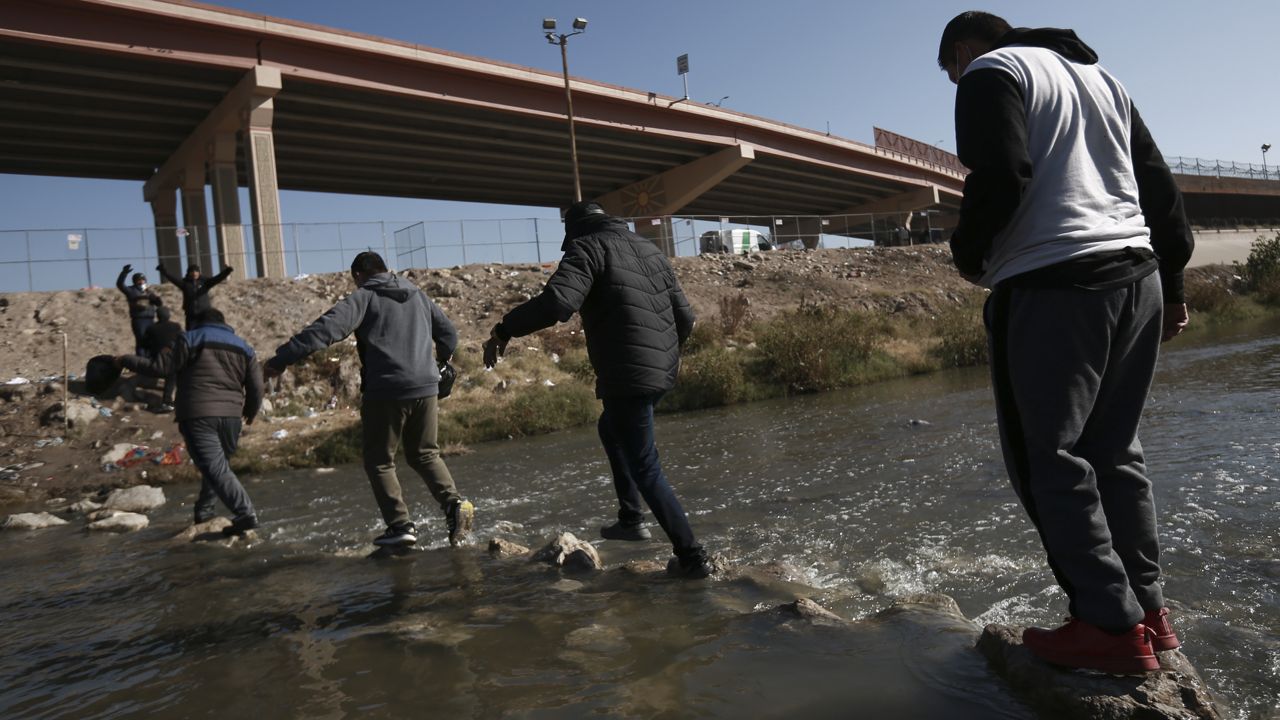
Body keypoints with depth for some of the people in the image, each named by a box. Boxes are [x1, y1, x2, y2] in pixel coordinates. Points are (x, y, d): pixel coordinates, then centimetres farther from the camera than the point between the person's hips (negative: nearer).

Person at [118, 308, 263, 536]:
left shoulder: (190, 339, 5)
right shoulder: (242, 347, 16)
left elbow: (160, 366, -2)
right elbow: (256, 386, 12)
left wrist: (127, 360, 13)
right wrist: (250, 412, 29)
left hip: (198, 416, -5)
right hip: (230, 417, 5)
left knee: (216, 469, -10)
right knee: (218, 464, 24)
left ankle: (245, 514, -21)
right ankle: (204, 509, 30)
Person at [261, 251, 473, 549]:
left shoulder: (364, 297, -1)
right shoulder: (418, 295, 16)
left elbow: (326, 329, -15)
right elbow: (449, 333, 22)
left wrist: (281, 359, -18)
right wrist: (442, 357, 44)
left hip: (385, 392, -5)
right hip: (425, 388, 5)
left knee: (379, 461, 10)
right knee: (425, 455, 18)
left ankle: (400, 525, 4)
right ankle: (453, 503, -1)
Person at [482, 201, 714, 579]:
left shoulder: (588, 246, -5)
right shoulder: (650, 249, 17)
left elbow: (557, 301, -24)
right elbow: (685, 317, 16)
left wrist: (505, 329, -12)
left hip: (627, 376, -8)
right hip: (661, 373, 9)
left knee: (646, 470, 2)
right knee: (610, 428, 31)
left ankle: (692, 557, 6)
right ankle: (631, 519, 32)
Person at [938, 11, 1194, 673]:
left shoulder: (991, 73, 2)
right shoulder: (1098, 73, 25)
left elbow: (1000, 177, -15)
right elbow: (1158, 183, 21)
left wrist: (968, 254, 1)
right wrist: (1171, 283, 21)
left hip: (1053, 284, -8)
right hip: (1137, 276, 8)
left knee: (1049, 458, -3)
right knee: (1116, 451, 13)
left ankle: (1112, 624, -2)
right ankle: (1147, 609, 16)